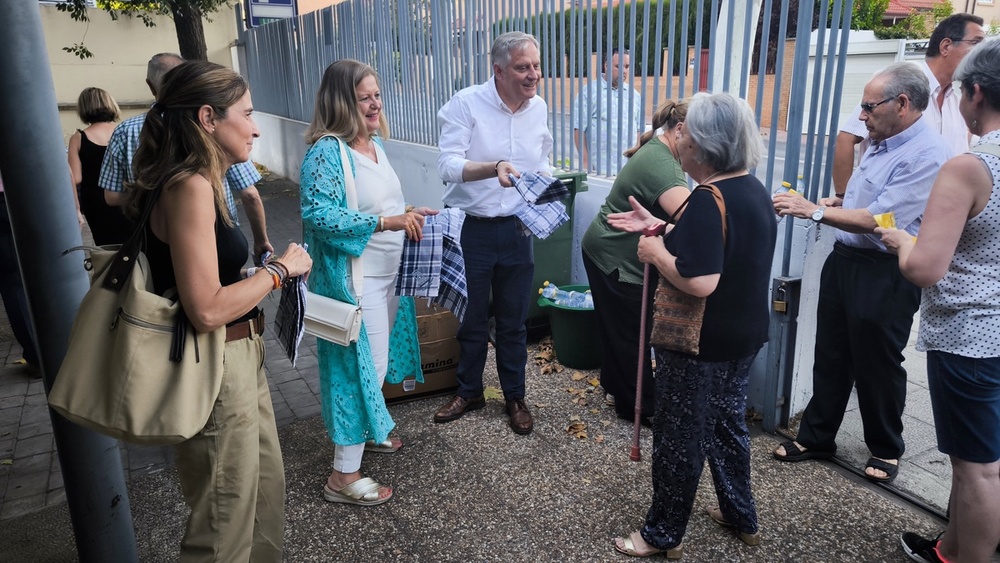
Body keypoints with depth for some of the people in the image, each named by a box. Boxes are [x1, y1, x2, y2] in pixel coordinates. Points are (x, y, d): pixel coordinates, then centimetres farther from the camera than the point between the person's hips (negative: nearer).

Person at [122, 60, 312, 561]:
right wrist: (281, 268, -15)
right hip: (214, 370, -10)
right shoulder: (190, 187, -20)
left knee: (266, 488, 24)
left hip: (241, 357, 10)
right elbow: (208, 309, -25)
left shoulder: (200, 181, 9)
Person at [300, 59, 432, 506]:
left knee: (377, 358, 20)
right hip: (353, 277, -9)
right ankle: (344, 475, 7)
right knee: (362, 365, -5)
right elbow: (318, 215, -26)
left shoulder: (374, 142, 9)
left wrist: (409, 215, 3)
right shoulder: (326, 151, -18)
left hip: (387, 272, 9)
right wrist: (386, 223, -29)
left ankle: (364, 429, 41)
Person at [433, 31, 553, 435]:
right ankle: (469, 392, 33)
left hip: (515, 229, 3)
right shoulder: (466, 103, -12)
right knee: (471, 318, 12)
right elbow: (448, 165, -22)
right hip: (470, 229, -3)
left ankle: (515, 397, 30)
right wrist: (494, 167, -38)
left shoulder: (539, 107, 4)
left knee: (513, 320, 13)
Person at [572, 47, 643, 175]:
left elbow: (638, 130, 17)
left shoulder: (634, 95, 14)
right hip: (599, 169, -4)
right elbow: (579, 130, -5)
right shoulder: (589, 92, -1)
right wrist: (586, 163, -9)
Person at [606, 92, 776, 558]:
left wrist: (656, 252, -17)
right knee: (728, 423, 23)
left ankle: (662, 535, 23)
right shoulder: (753, 190, 5)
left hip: (700, 344, -9)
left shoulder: (708, 200, -25)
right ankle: (742, 517, 39)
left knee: (680, 437, 6)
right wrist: (660, 228, 8)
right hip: (743, 335, 9)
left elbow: (700, 282, -32)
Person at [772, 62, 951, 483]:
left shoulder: (927, 156, -20)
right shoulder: (882, 141, 9)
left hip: (885, 276, -8)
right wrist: (838, 202, 5)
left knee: (877, 366, 8)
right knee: (830, 356, 15)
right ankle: (816, 436, 29)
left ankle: (885, 450, 29)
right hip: (844, 259, 9)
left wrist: (814, 211, -24)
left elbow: (877, 221, -27)